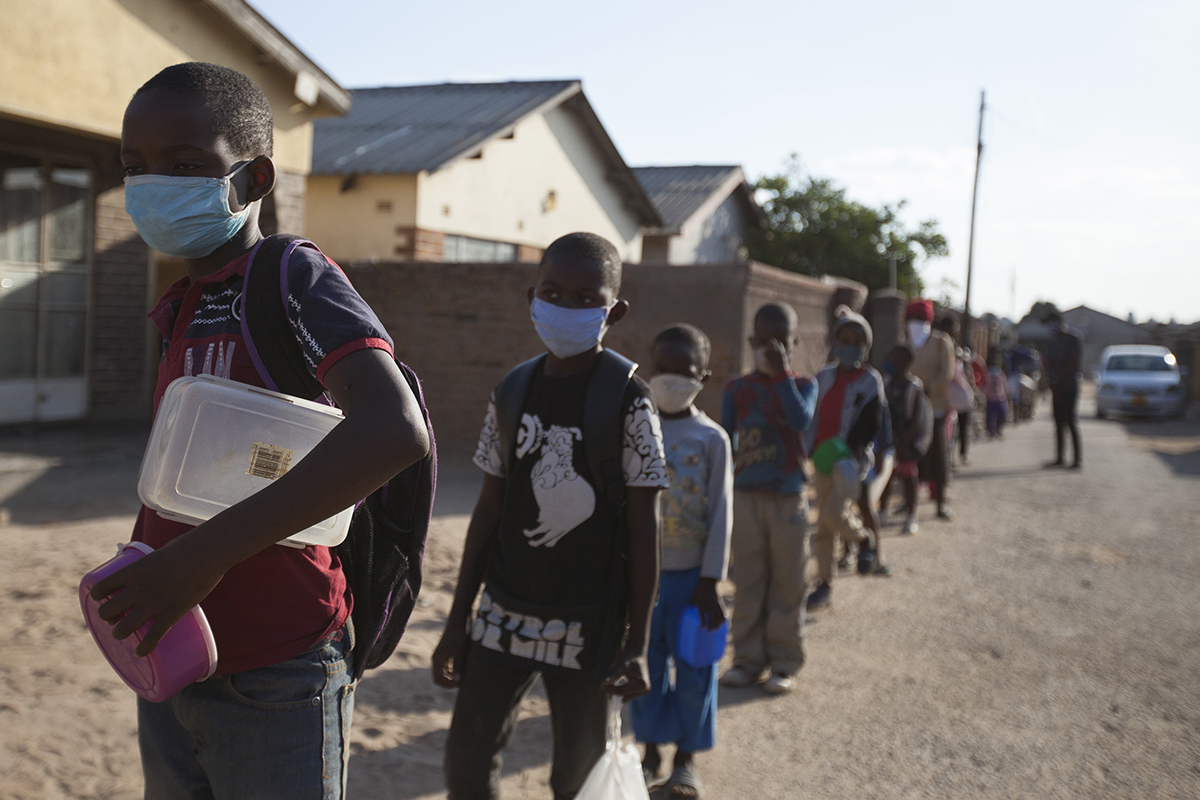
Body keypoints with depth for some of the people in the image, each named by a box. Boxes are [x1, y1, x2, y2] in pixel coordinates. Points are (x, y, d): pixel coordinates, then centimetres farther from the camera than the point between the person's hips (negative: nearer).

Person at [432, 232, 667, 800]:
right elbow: (489, 510, 8)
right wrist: (457, 619, 9)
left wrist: (638, 644, -10)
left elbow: (643, 528, -7)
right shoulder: (512, 393, 2)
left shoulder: (628, 402, -9)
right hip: (503, 615, 4)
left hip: (587, 626, -4)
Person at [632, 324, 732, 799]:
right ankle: (651, 751, 26)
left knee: (693, 670, 7)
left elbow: (721, 515, -6)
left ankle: (686, 758, 23)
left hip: (691, 573, -1)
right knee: (645, 664, 10)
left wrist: (710, 583, -9)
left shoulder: (711, 438, -5)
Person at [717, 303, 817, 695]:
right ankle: (749, 659, 18)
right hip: (745, 498, 1)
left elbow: (801, 420, -22)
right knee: (747, 584, 7)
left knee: (787, 584, 5)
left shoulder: (803, 385, 0)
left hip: (789, 500, -1)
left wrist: (782, 372, -22)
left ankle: (784, 662, 16)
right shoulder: (737, 389, 4)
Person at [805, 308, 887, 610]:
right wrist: (808, 449, 5)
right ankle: (824, 585, 18)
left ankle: (865, 541, 13)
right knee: (822, 526, 7)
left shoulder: (870, 381, -4)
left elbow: (870, 426, -10)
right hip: (822, 460, 5)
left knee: (835, 514, -19)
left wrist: (846, 451, -22)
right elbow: (811, 416, 14)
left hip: (850, 461, -5)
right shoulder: (824, 376, 9)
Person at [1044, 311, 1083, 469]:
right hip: (1057, 387, 7)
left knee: (1071, 421, -10)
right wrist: (1050, 380, -2)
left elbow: (1074, 361, -11)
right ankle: (1060, 458, 8)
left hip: (1069, 385, -7)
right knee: (1059, 422, 6)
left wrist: (1058, 379, -12)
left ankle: (1078, 458, -8)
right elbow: (1049, 361, 16)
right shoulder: (1054, 341, 19)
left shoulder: (1074, 338, -3)